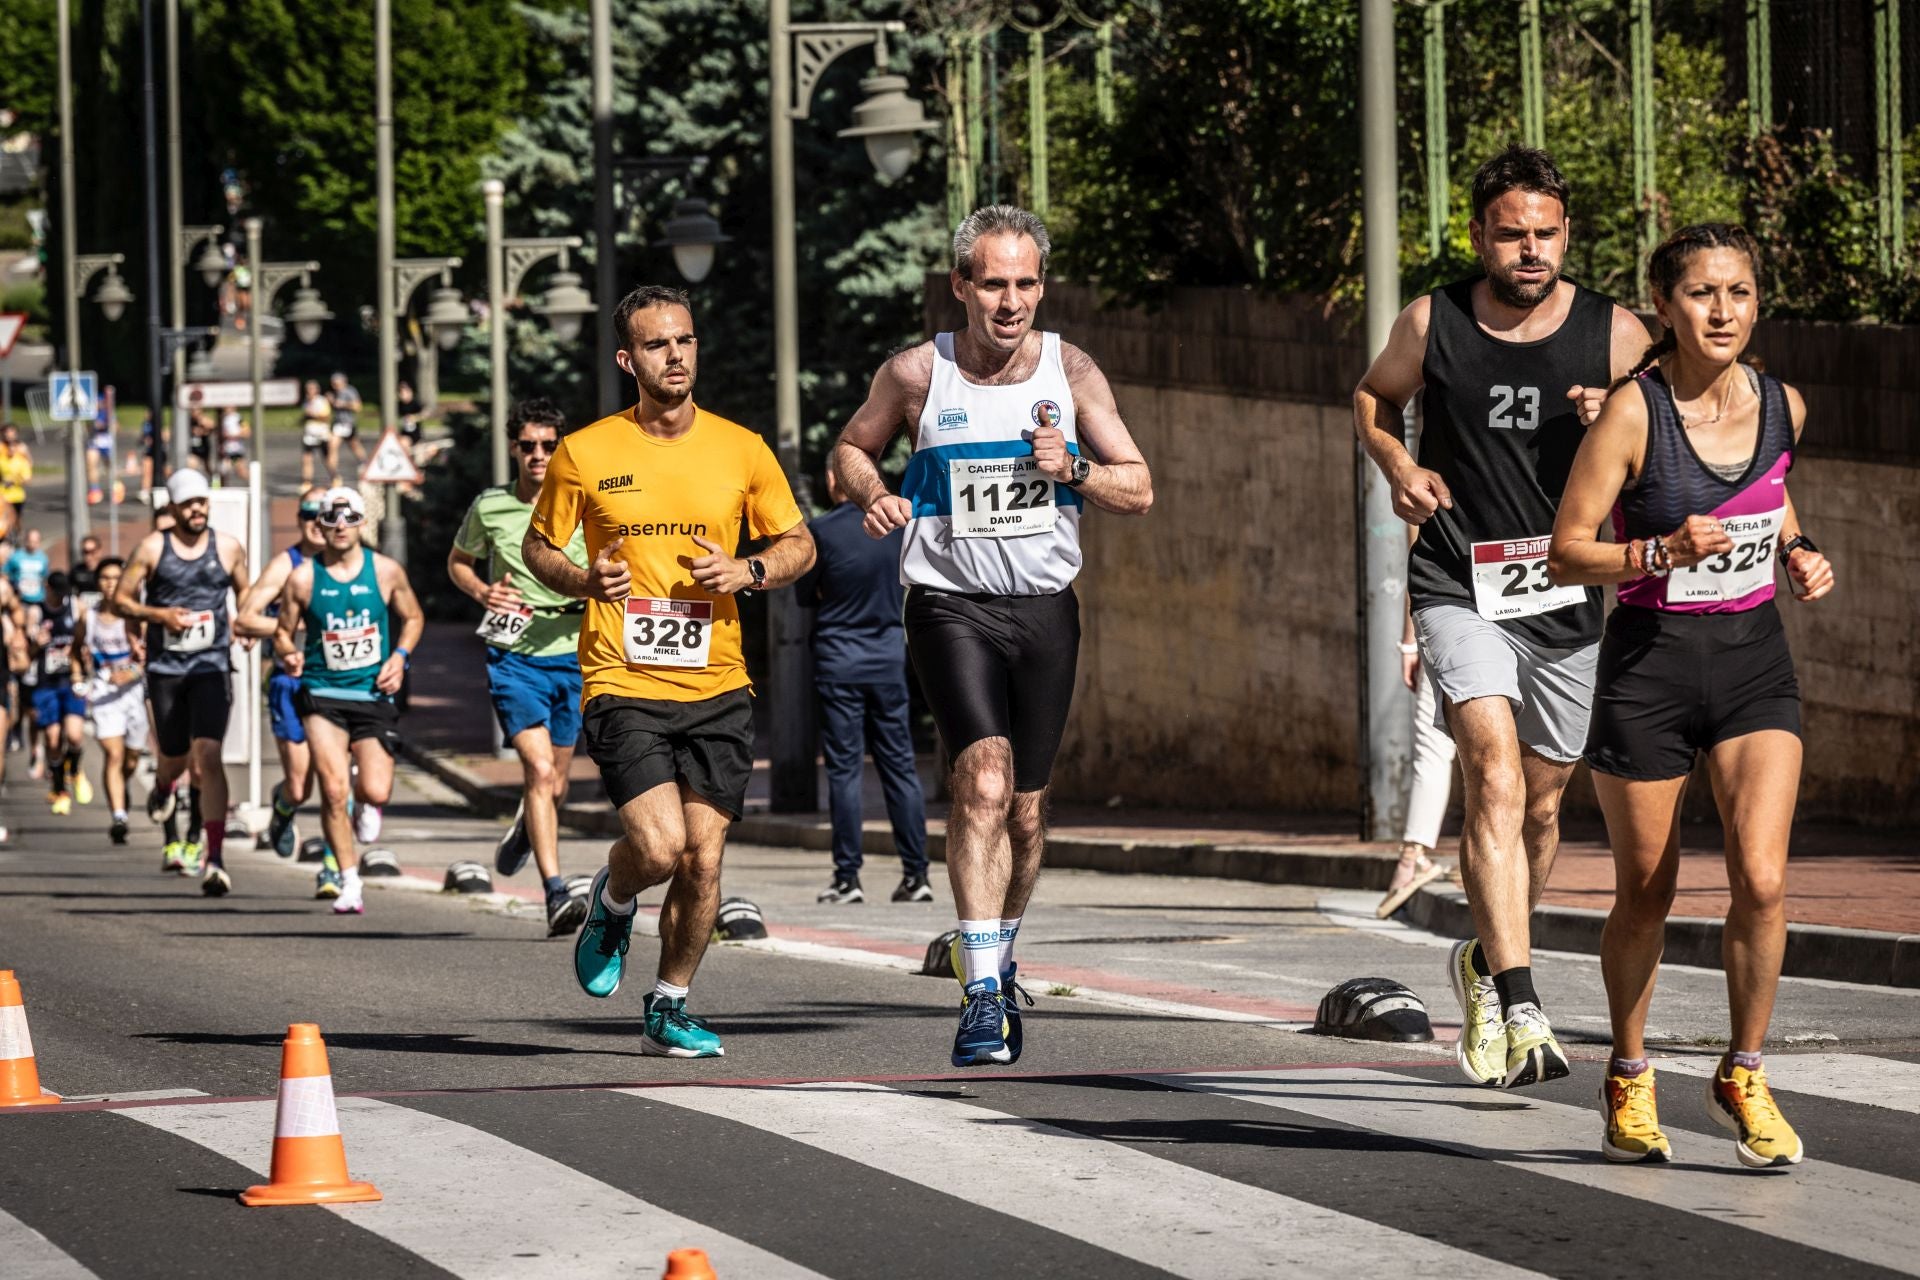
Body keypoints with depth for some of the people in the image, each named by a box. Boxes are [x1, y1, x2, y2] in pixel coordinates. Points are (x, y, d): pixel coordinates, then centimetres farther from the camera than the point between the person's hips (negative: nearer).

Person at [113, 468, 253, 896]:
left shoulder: (229, 548, 3)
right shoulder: (152, 548, -2)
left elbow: (245, 591, 19)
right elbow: (120, 600, 2)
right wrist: (158, 614, -14)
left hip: (212, 665, -1)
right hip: (165, 666, 1)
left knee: (207, 755, -16)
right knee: (174, 756, 13)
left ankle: (215, 860, -19)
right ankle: (163, 789, 54)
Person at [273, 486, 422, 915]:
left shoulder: (386, 572, 1)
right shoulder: (302, 578, -1)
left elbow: (412, 618, 15)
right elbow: (283, 631, 9)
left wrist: (399, 656, -2)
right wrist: (289, 654, -13)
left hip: (374, 693, 1)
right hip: (323, 693, -1)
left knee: (376, 793, -9)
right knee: (333, 791, -16)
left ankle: (361, 771, 31)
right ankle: (350, 884, -4)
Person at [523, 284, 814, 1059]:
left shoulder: (741, 450, 5)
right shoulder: (585, 454, -1)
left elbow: (799, 546, 13)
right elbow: (538, 545, 11)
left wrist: (747, 573, -8)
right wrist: (585, 580, -10)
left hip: (717, 684, 3)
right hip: (622, 683, -3)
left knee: (703, 858, 1)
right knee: (659, 844, -17)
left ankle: (668, 1010, 19)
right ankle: (612, 903, 19)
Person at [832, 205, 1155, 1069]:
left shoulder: (1071, 373, 0)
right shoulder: (917, 374, -4)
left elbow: (1138, 489, 3)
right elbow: (852, 448, 13)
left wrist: (1072, 469, -17)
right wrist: (872, 495, -9)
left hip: (1045, 608, 3)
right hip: (950, 603, -3)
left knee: (1025, 808, 10)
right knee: (985, 779, -22)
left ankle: (1000, 964, 34)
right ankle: (982, 994, -26)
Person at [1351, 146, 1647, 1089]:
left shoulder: (1614, 334, -2)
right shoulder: (1432, 325, -2)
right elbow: (1373, 398, 18)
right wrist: (1397, 467, -1)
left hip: (1568, 593, 2)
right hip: (1460, 588, -2)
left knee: (1540, 803, 14)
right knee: (1496, 777, -21)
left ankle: (1487, 961, 41)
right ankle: (1520, 1012, -28)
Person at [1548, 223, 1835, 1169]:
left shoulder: (1783, 407, 0)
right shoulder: (1633, 414, -14)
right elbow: (1566, 556, -12)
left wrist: (1799, 555, 3)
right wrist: (1664, 551, -26)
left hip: (1755, 660, 3)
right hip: (1650, 663, -3)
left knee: (1762, 880, -13)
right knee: (1644, 896, 9)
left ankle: (1742, 1076, 7)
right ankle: (1628, 1077, 32)